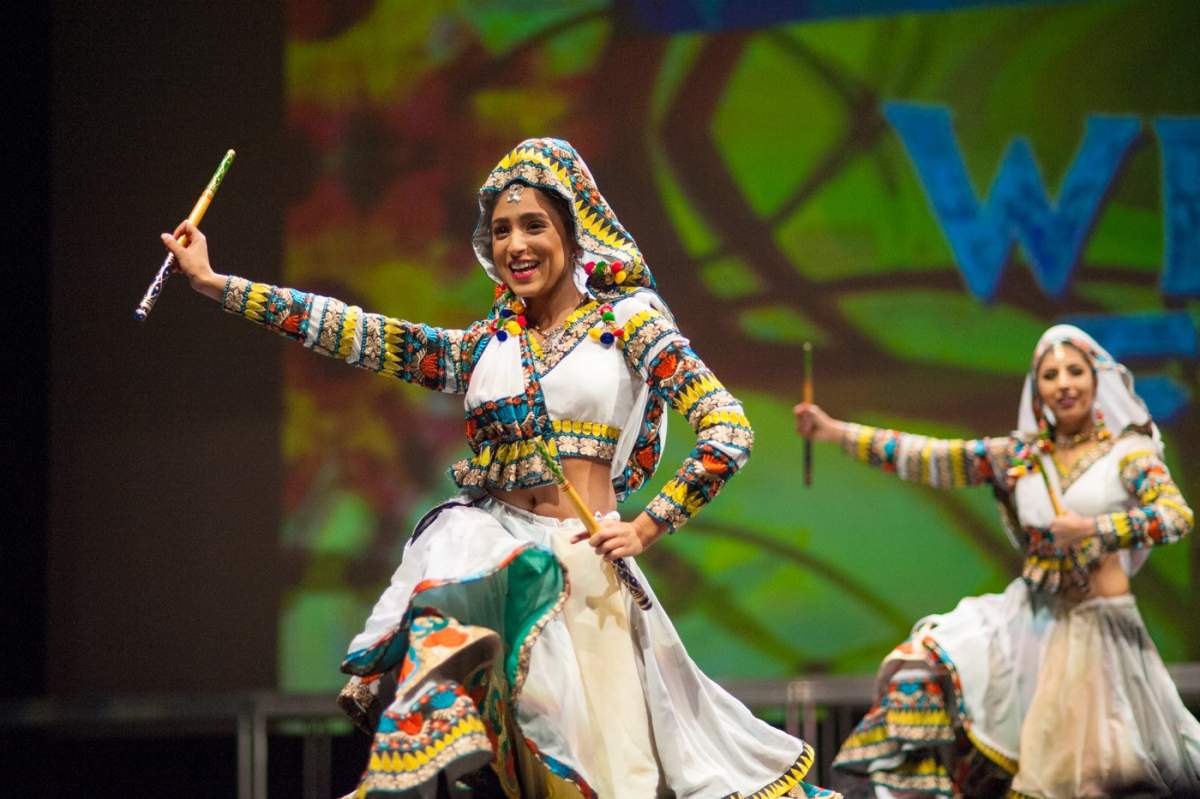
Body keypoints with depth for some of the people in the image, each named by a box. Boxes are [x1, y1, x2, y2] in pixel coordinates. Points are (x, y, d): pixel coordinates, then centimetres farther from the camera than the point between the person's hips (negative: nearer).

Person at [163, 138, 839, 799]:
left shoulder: (627, 324, 3)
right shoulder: (481, 347, 13)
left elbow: (728, 431, -3)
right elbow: (354, 333, 8)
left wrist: (646, 527, -6)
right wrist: (212, 282, 5)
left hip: (584, 566, -3)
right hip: (489, 549, 3)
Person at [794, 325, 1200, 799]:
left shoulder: (1127, 452, -3)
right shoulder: (1020, 455, 7)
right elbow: (932, 461, 5)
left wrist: (1092, 529, -23)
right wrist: (839, 433, 0)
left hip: (1098, 623, -4)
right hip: (1027, 616, 4)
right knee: (929, 672, -14)